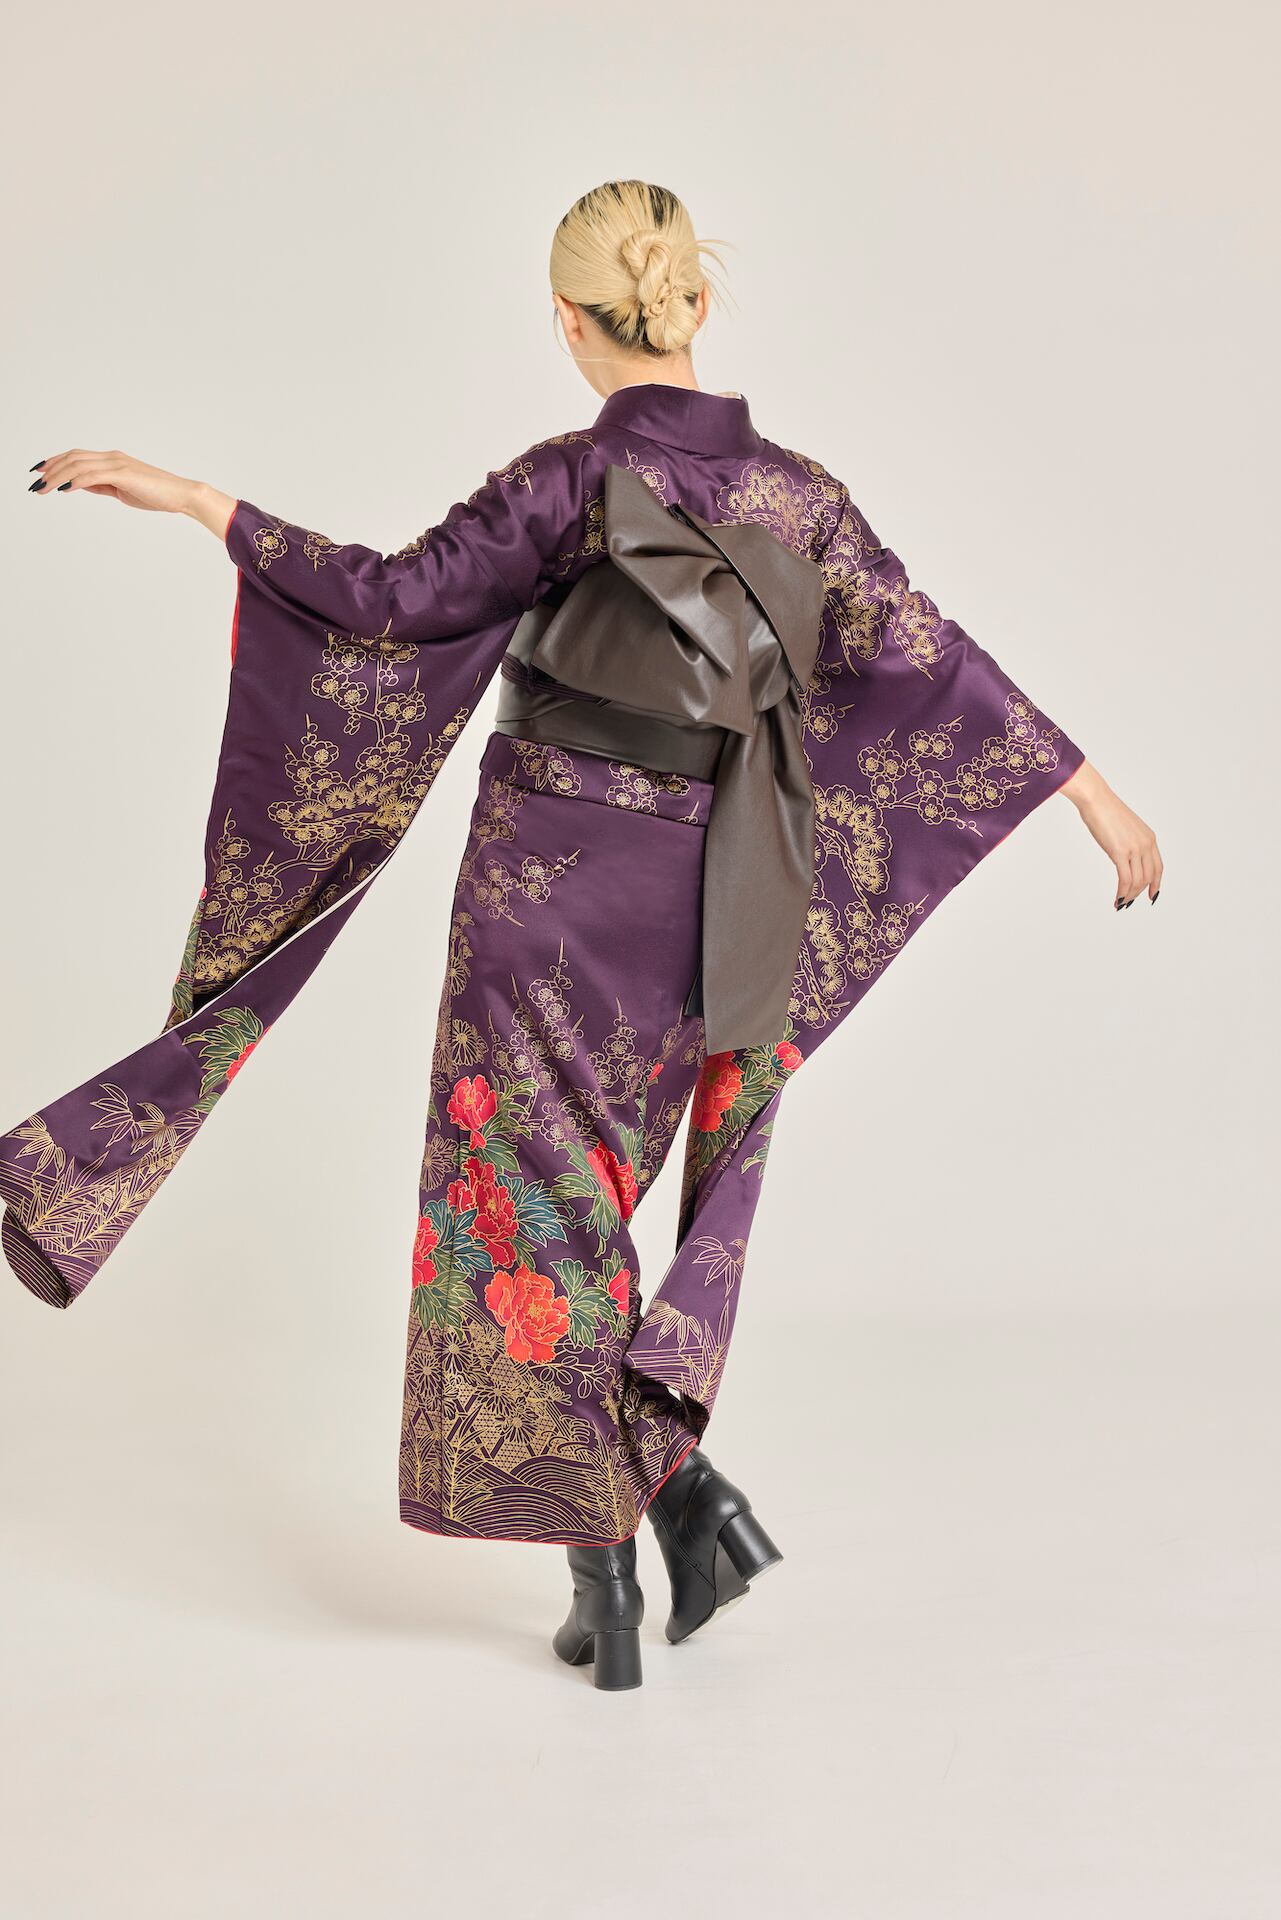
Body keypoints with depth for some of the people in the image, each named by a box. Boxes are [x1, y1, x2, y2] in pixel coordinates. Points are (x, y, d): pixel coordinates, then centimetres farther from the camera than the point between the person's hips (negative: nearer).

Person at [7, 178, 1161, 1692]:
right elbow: (929, 658, 1)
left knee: (534, 1201, 7)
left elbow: (395, 599, -14)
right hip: (694, 887, 5)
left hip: (548, 879, -4)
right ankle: (677, 1478, 12)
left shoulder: (572, 479, -13)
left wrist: (190, 499, -7)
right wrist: (1097, 798, 8)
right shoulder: (796, 491, 0)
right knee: (604, 1189, 22)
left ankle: (606, 1567, 10)